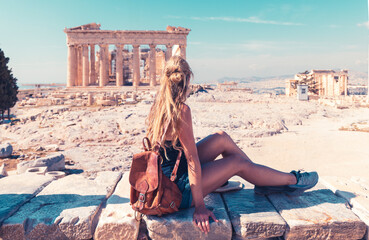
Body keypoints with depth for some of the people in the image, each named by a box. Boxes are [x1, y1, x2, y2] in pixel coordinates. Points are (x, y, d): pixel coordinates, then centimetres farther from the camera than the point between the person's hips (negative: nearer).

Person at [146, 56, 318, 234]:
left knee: (221, 138, 9)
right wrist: (199, 207, -19)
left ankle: (264, 182, 24)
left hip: (165, 179, 9)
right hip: (178, 191, -8)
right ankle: (293, 181, 24)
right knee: (239, 162, 1)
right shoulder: (181, 109, -25)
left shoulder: (158, 105, 0)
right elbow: (192, 159, -23)